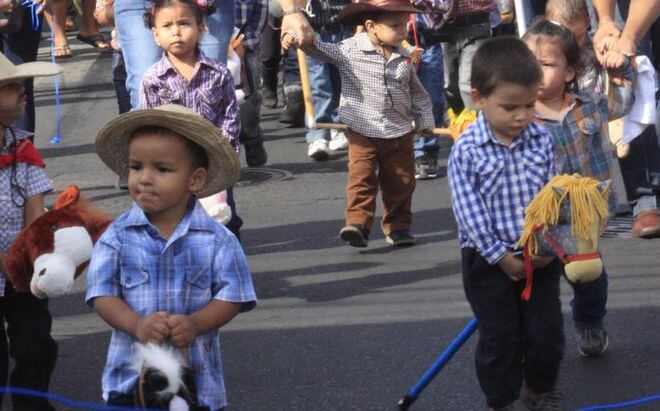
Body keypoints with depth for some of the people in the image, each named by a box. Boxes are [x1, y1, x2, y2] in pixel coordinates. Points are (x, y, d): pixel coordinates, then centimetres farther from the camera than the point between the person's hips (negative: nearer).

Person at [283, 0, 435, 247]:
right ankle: (357, 223, -11)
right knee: (361, 179, -12)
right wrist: (297, 38, -29)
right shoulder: (349, 51, -10)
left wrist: (425, 120, 16)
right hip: (363, 132, -3)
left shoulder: (403, 58, 2)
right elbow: (319, 50, -11)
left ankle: (397, 227, 21)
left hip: (399, 134, 4)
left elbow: (417, 92, 15)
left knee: (401, 183, 9)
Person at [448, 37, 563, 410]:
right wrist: (501, 256, -16)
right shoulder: (466, 151, -15)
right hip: (489, 260, -3)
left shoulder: (542, 142, -4)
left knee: (546, 332, 10)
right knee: (499, 338, 5)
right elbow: (469, 211, -15)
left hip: (539, 257, 3)